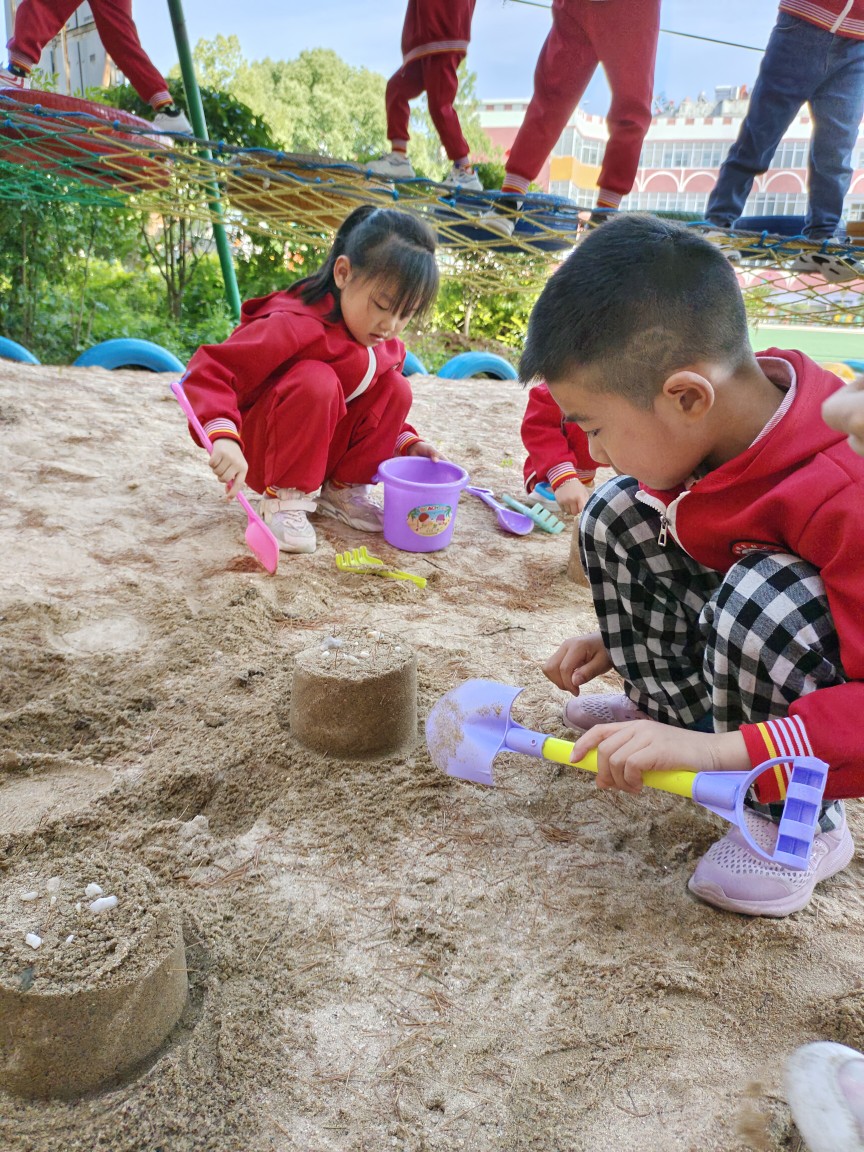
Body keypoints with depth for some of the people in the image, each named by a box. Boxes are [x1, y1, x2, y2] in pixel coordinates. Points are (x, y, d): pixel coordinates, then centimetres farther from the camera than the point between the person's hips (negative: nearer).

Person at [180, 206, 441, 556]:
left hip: (326, 450, 7)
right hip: (258, 453, -7)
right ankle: (286, 498, -19)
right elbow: (209, 370, -32)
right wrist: (223, 434, -48)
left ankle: (343, 489, -1)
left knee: (396, 388, -11)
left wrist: (405, 441, -5)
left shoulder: (387, 345, -2)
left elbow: (378, 408, 14)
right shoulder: (295, 325, -28)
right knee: (316, 381, -34)